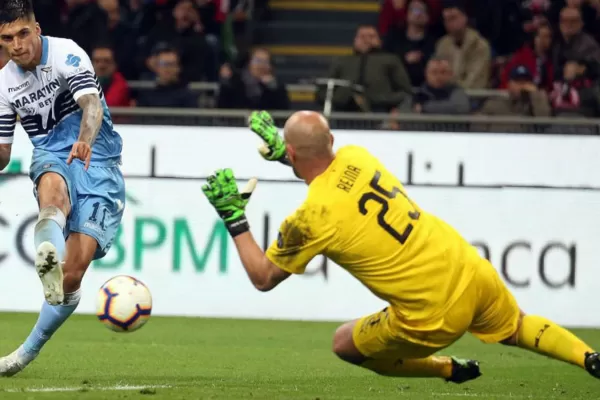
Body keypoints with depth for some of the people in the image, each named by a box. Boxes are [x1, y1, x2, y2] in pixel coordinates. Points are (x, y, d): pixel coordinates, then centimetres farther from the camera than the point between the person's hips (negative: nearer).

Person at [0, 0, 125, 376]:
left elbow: (91, 103, -29)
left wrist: (85, 141, -50)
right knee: (54, 185, -40)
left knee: (74, 271, -13)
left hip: (96, 159, -3)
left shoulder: (66, 54, -10)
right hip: (50, 157, 3)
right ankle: (48, 257, -71)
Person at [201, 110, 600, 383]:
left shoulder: (309, 219, -17)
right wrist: (280, 148, 27)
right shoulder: (356, 156, 0)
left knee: (345, 344, 18)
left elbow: (264, 278, 0)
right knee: (518, 328, 34)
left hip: (432, 316, -6)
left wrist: (233, 217, 3)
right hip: (472, 272, 6)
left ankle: (450, 370, 23)